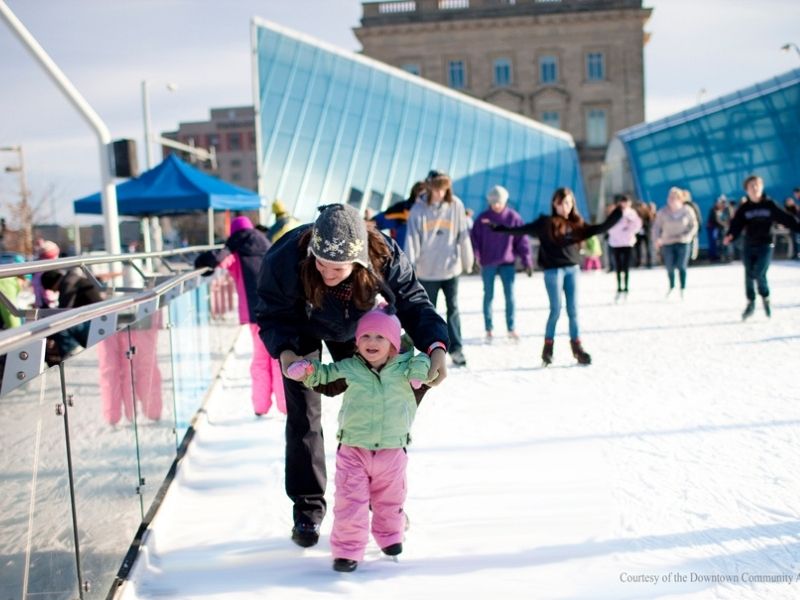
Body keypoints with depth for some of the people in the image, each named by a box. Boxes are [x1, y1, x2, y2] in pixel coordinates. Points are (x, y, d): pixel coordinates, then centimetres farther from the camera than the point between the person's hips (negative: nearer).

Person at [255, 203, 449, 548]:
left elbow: (413, 303, -26)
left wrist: (436, 346, -44)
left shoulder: (385, 257, -38)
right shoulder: (285, 259, -41)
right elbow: (271, 315, -26)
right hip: (302, 329, -1)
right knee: (303, 416, -2)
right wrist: (284, 351, -46)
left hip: (353, 328, 2)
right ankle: (307, 508, 11)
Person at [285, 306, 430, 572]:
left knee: (390, 500, 19)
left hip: (392, 450, 1)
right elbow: (325, 373, 10)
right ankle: (347, 549, 8)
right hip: (353, 450, -1)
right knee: (350, 501, -3)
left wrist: (420, 368, -16)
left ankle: (390, 535, 43)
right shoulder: (349, 368, -1)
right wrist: (307, 370, -8)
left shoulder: (404, 367, -3)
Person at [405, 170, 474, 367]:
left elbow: (463, 235, 2)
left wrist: (468, 261, 7)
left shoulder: (455, 205, -4)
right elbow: (412, 238, -8)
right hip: (427, 270, 0)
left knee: (453, 308, 0)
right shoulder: (418, 209, -7)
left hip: (450, 267, 0)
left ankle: (456, 348, 6)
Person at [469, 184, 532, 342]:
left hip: (508, 262, 0)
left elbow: (522, 239, 0)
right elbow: (475, 239, -2)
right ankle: (489, 329, 14)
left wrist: (527, 261, -3)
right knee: (488, 296, 6)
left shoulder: (513, 217, -2)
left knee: (510, 295, -1)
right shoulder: (482, 218, -2)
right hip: (488, 264, 0)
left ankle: (511, 329, 9)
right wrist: (476, 257, -15)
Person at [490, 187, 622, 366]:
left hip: (572, 269, 4)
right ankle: (548, 347, 10)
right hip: (553, 270, -3)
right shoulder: (546, 223, -3)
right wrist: (498, 228, -12)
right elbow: (522, 230, -5)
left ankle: (577, 347, 13)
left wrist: (618, 213, 3)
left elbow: (601, 228, 10)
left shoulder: (577, 224, 8)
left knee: (573, 309, 6)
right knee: (556, 309, -3)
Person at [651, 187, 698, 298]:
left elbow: (694, 226, 2)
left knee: (681, 266, -10)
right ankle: (671, 286, 31)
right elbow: (657, 226, 1)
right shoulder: (663, 212, -3)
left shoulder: (688, 211, -5)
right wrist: (656, 239, -13)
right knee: (669, 267, 5)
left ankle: (683, 289, 7)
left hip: (683, 243, -1)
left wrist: (687, 236, -15)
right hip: (667, 244, 1)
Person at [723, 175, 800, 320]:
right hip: (749, 246, 3)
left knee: (759, 274, -14)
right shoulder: (744, 208, 2)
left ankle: (765, 298, 13)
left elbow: (786, 219, -3)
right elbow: (737, 224, -8)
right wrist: (730, 236, -27)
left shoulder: (769, 205, -2)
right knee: (749, 275, 5)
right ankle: (750, 303, 21)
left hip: (765, 245, -2)